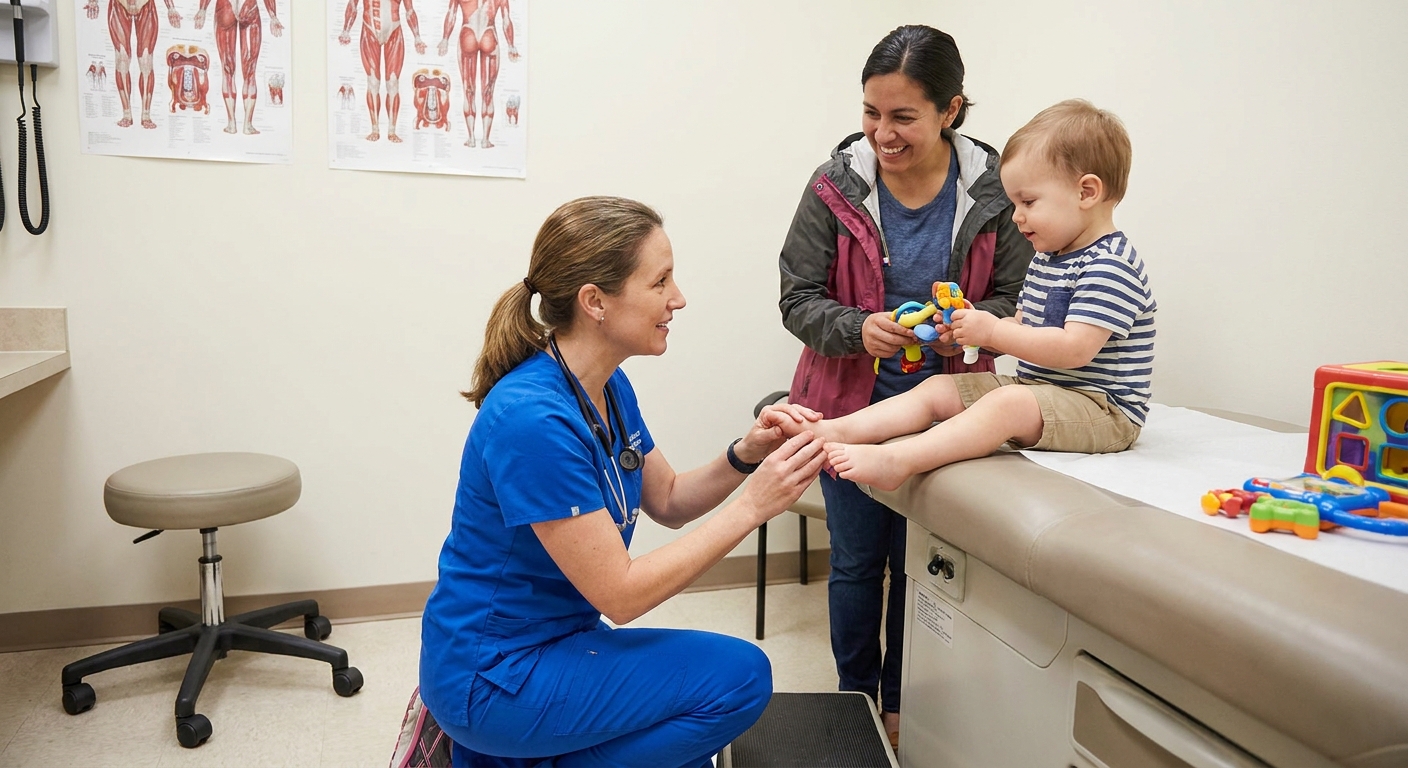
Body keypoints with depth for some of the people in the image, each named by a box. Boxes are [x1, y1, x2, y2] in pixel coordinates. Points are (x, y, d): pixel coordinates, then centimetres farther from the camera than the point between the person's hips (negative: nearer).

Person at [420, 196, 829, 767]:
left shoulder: (608, 387, -1)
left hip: (551, 635, 9)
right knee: (739, 675, -13)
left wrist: (745, 455, -10)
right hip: (491, 673, -9)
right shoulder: (533, 419, -28)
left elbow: (668, 502, 8)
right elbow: (620, 595, -25)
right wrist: (753, 506, -24)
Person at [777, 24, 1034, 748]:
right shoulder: (836, 186, -9)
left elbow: (1014, 297, 1)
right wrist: (859, 330, -27)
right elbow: (799, 299, -7)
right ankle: (857, 702, 34)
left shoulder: (994, 191, -8)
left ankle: (903, 706, 34)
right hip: (852, 405, 0)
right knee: (856, 561, 13)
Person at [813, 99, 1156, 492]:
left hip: (1104, 411, -9)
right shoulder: (1047, 257, 15)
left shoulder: (1110, 267, -17)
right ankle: (836, 430, -17)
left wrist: (993, 331, -22)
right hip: (1034, 388, 9)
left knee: (1008, 402, -36)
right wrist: (971, 327, -3)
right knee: (938, 388, -2)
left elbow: (1074, 349, -26)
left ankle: (896, 460, -48)